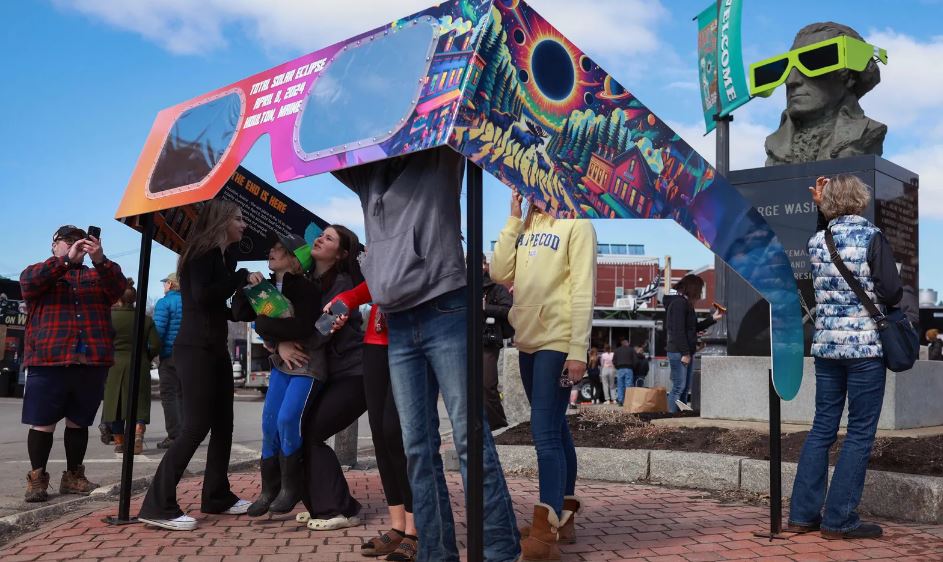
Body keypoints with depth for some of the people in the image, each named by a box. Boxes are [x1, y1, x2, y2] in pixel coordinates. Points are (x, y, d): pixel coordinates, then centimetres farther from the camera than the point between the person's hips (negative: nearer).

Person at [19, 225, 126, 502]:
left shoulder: (98, 275, 19)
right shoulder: (39, 272, 14)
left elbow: (119, 285, -1)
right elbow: (29, 280, -9)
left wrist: (99, 260, -20)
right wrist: (67, 260, -20)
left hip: (92, 361, 2)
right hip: (49, 360, -2)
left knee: (79, 422, 10)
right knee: (43, 423, -1)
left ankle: (73, 476, 20)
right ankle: (37, 479, 9)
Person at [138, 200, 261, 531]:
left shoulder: (223, 256, 18)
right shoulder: (202, 252, -8)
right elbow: (203, 296, -21)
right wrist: (242, 277, -13)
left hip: (215, 349, 10)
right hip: (196, 349, -10)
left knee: (223, 425, 11)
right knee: (196, 426, -13)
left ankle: (216, 497, 20)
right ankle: (157, 506, -11)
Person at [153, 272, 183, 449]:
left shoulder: (164, 303, -8)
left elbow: (158, 330, -16)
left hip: (169, 355, -6)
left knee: (169, 395, -3)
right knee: (182, 395, 13)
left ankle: (174, 436, -8)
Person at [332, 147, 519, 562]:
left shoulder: (440, 160, 7)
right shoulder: (366, 177, 18)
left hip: (445, 314, -5)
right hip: (398, 327, 5)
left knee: (469, 438, -7)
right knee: (418, 447, 4)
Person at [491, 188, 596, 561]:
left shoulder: (575, 223, -6)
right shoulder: (525, 225, 14)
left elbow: (583, 288, -12)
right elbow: (500, 274, 4)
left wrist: (578, 349, -19)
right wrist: (513, 219, 1)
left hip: (558, 341, -7)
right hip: (528, 339, 7)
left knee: (545, 433, -12)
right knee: (555, 429, 14)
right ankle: (563, 518, 24)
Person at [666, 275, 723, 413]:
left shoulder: (686, 304, 19)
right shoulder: (679, 303, -13)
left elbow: (695, 327, 26)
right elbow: (678, 331, -19)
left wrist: (713, 318, 23)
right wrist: (685, 353, -20)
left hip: (687, 353, 10)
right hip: (679, 353, -10)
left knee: (685, 388, 11)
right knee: (679, 387, -10)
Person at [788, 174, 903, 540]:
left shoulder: (816, 241, 6)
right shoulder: (872, 237, -8)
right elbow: (891, 293, -13)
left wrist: (821, 210, 23)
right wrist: (880, 299, 8)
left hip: (826, 345, 5)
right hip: (865, 345, -5)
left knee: (822, 428, 11)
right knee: (860, 434, 1)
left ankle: (803, 514, 13)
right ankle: (838, 520, 3)